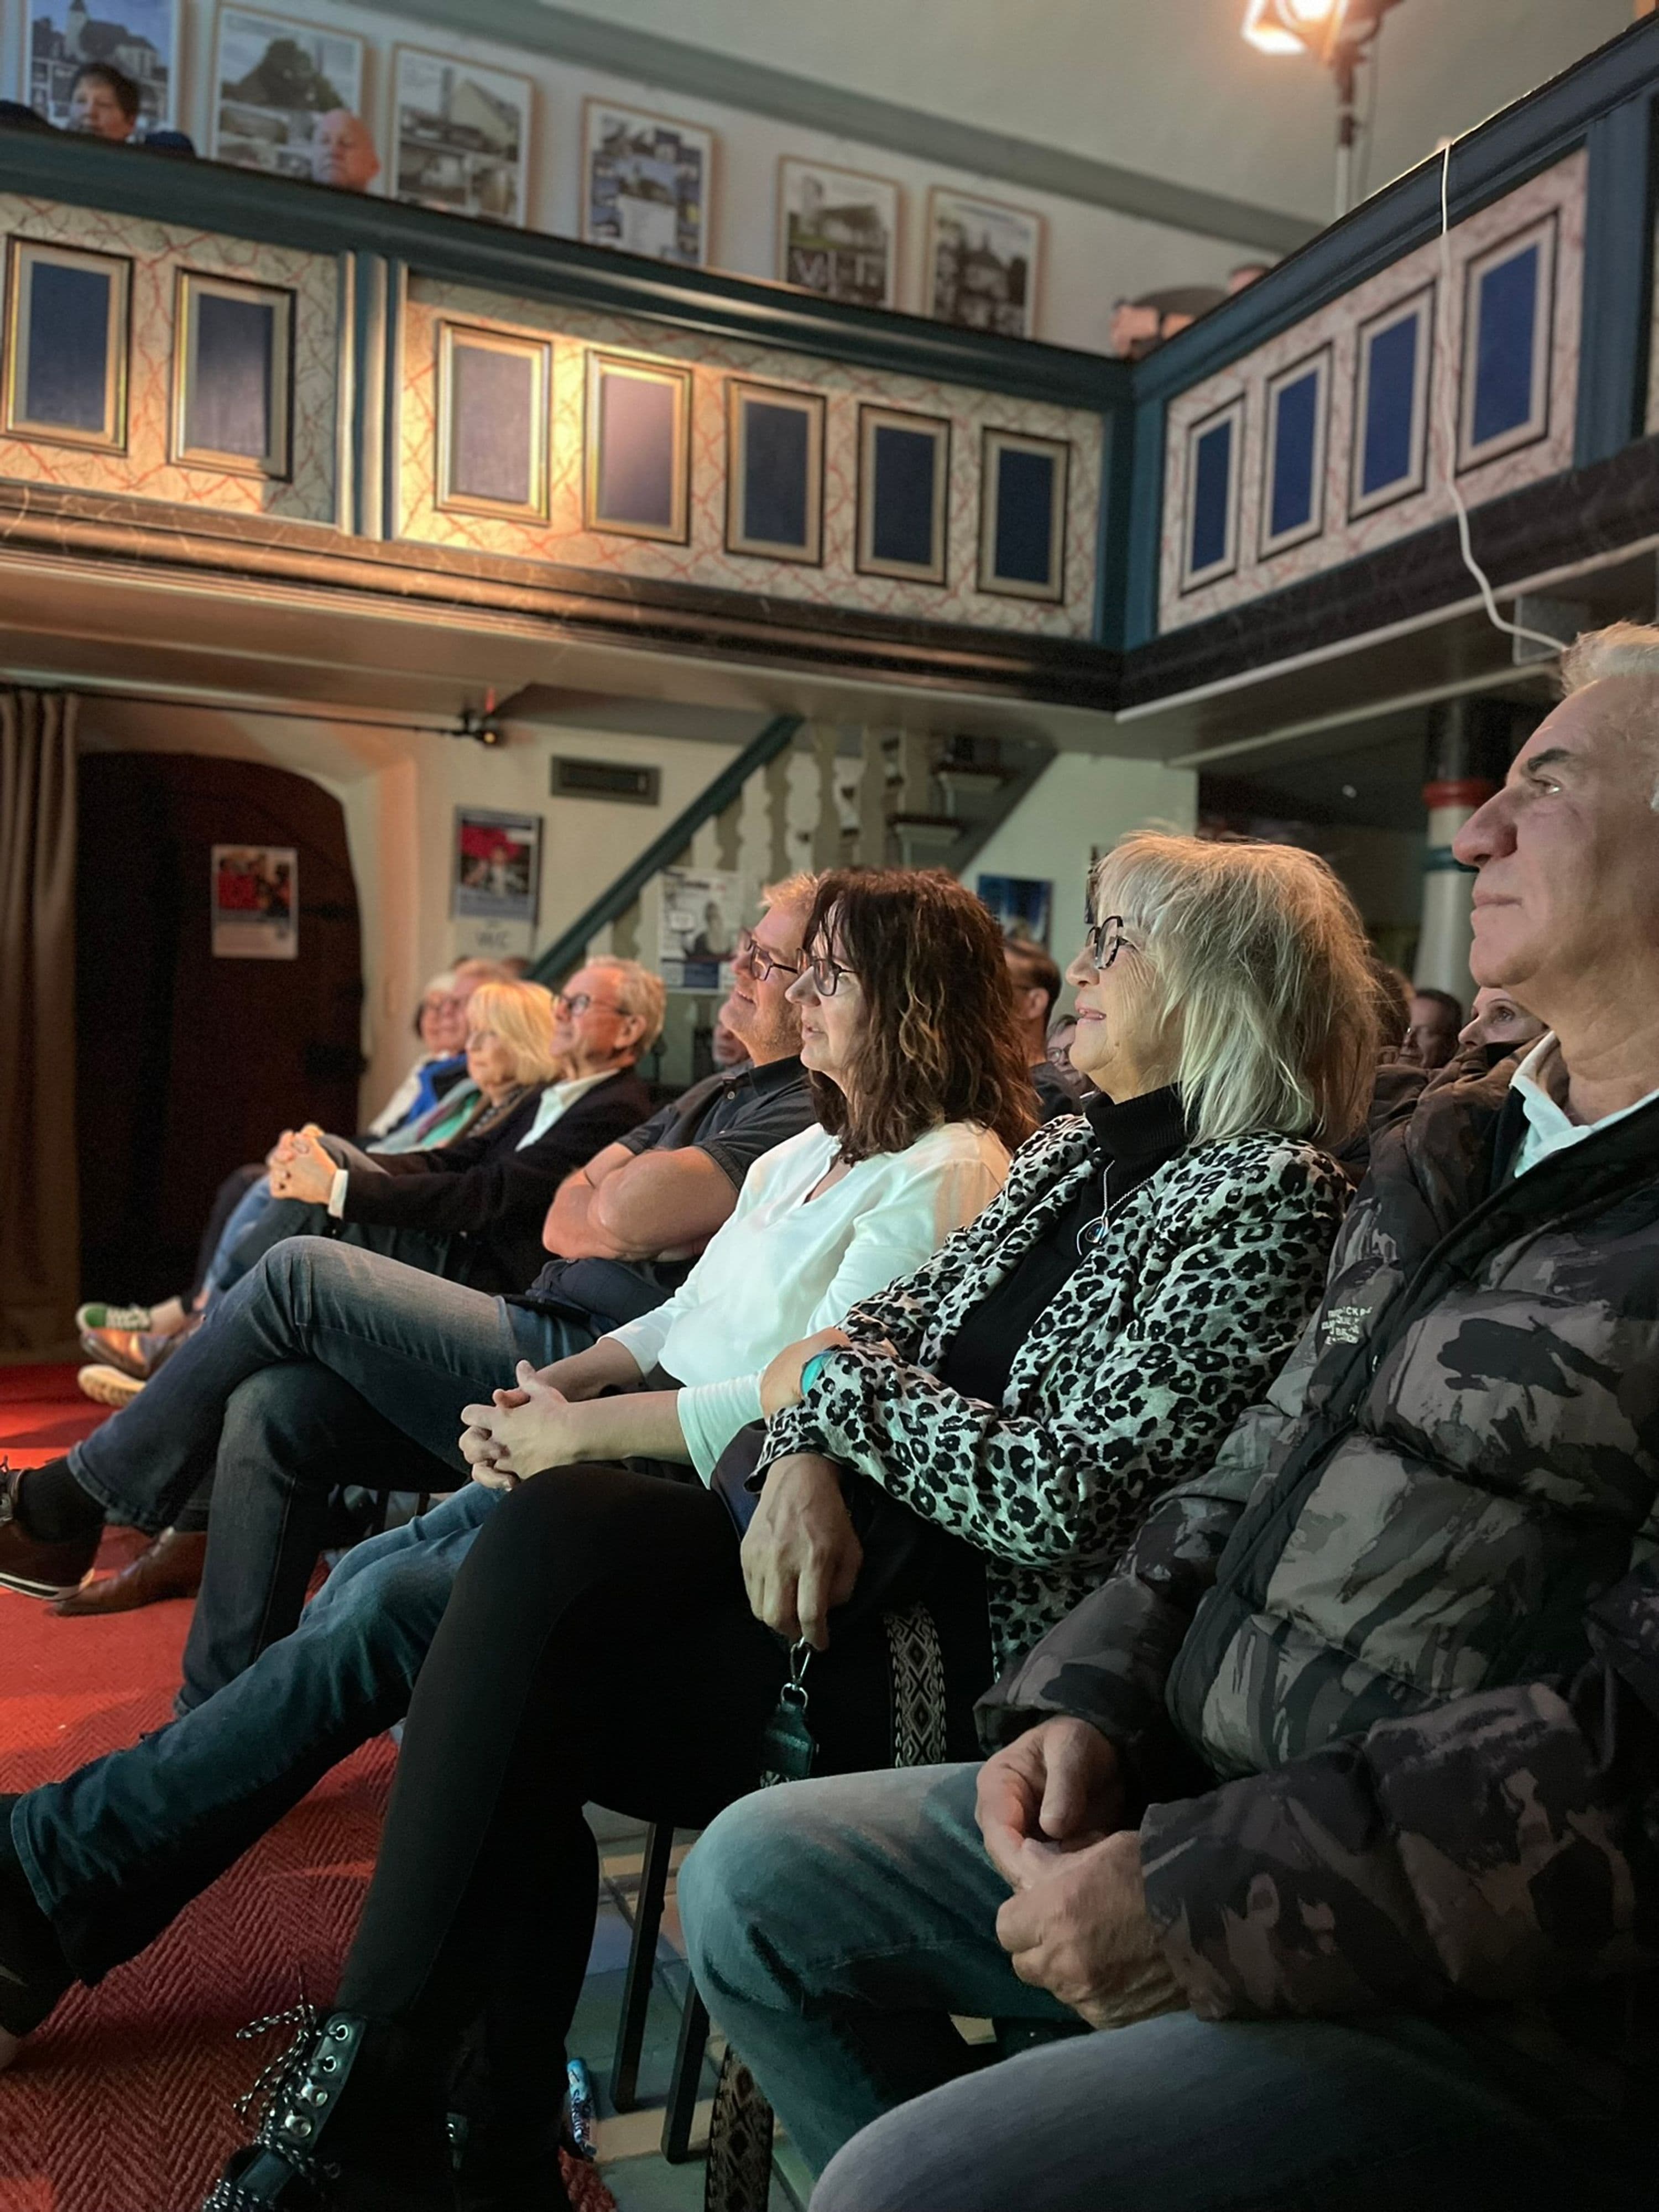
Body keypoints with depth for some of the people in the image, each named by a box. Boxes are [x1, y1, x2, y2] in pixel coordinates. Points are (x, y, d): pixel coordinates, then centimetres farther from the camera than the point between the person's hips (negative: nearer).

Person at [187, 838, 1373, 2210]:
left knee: (526, 1685, -17)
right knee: (558, 1525, -17)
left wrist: (825, 1381, -9)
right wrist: (805, 1457, -11)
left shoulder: (1266, 1196, -13)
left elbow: (1068, 1502, -21)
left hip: (981, 1652, -7)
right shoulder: (1073, 1150, 14)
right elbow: (886, 1327, 10)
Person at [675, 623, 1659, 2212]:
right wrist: (1091, 1698, 0)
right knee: (760, 1876, 9)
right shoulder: (1452, 1156, 11)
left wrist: (1210, 1899, -23)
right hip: (1207, 1812, 8)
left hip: (1494, 1984, -8)